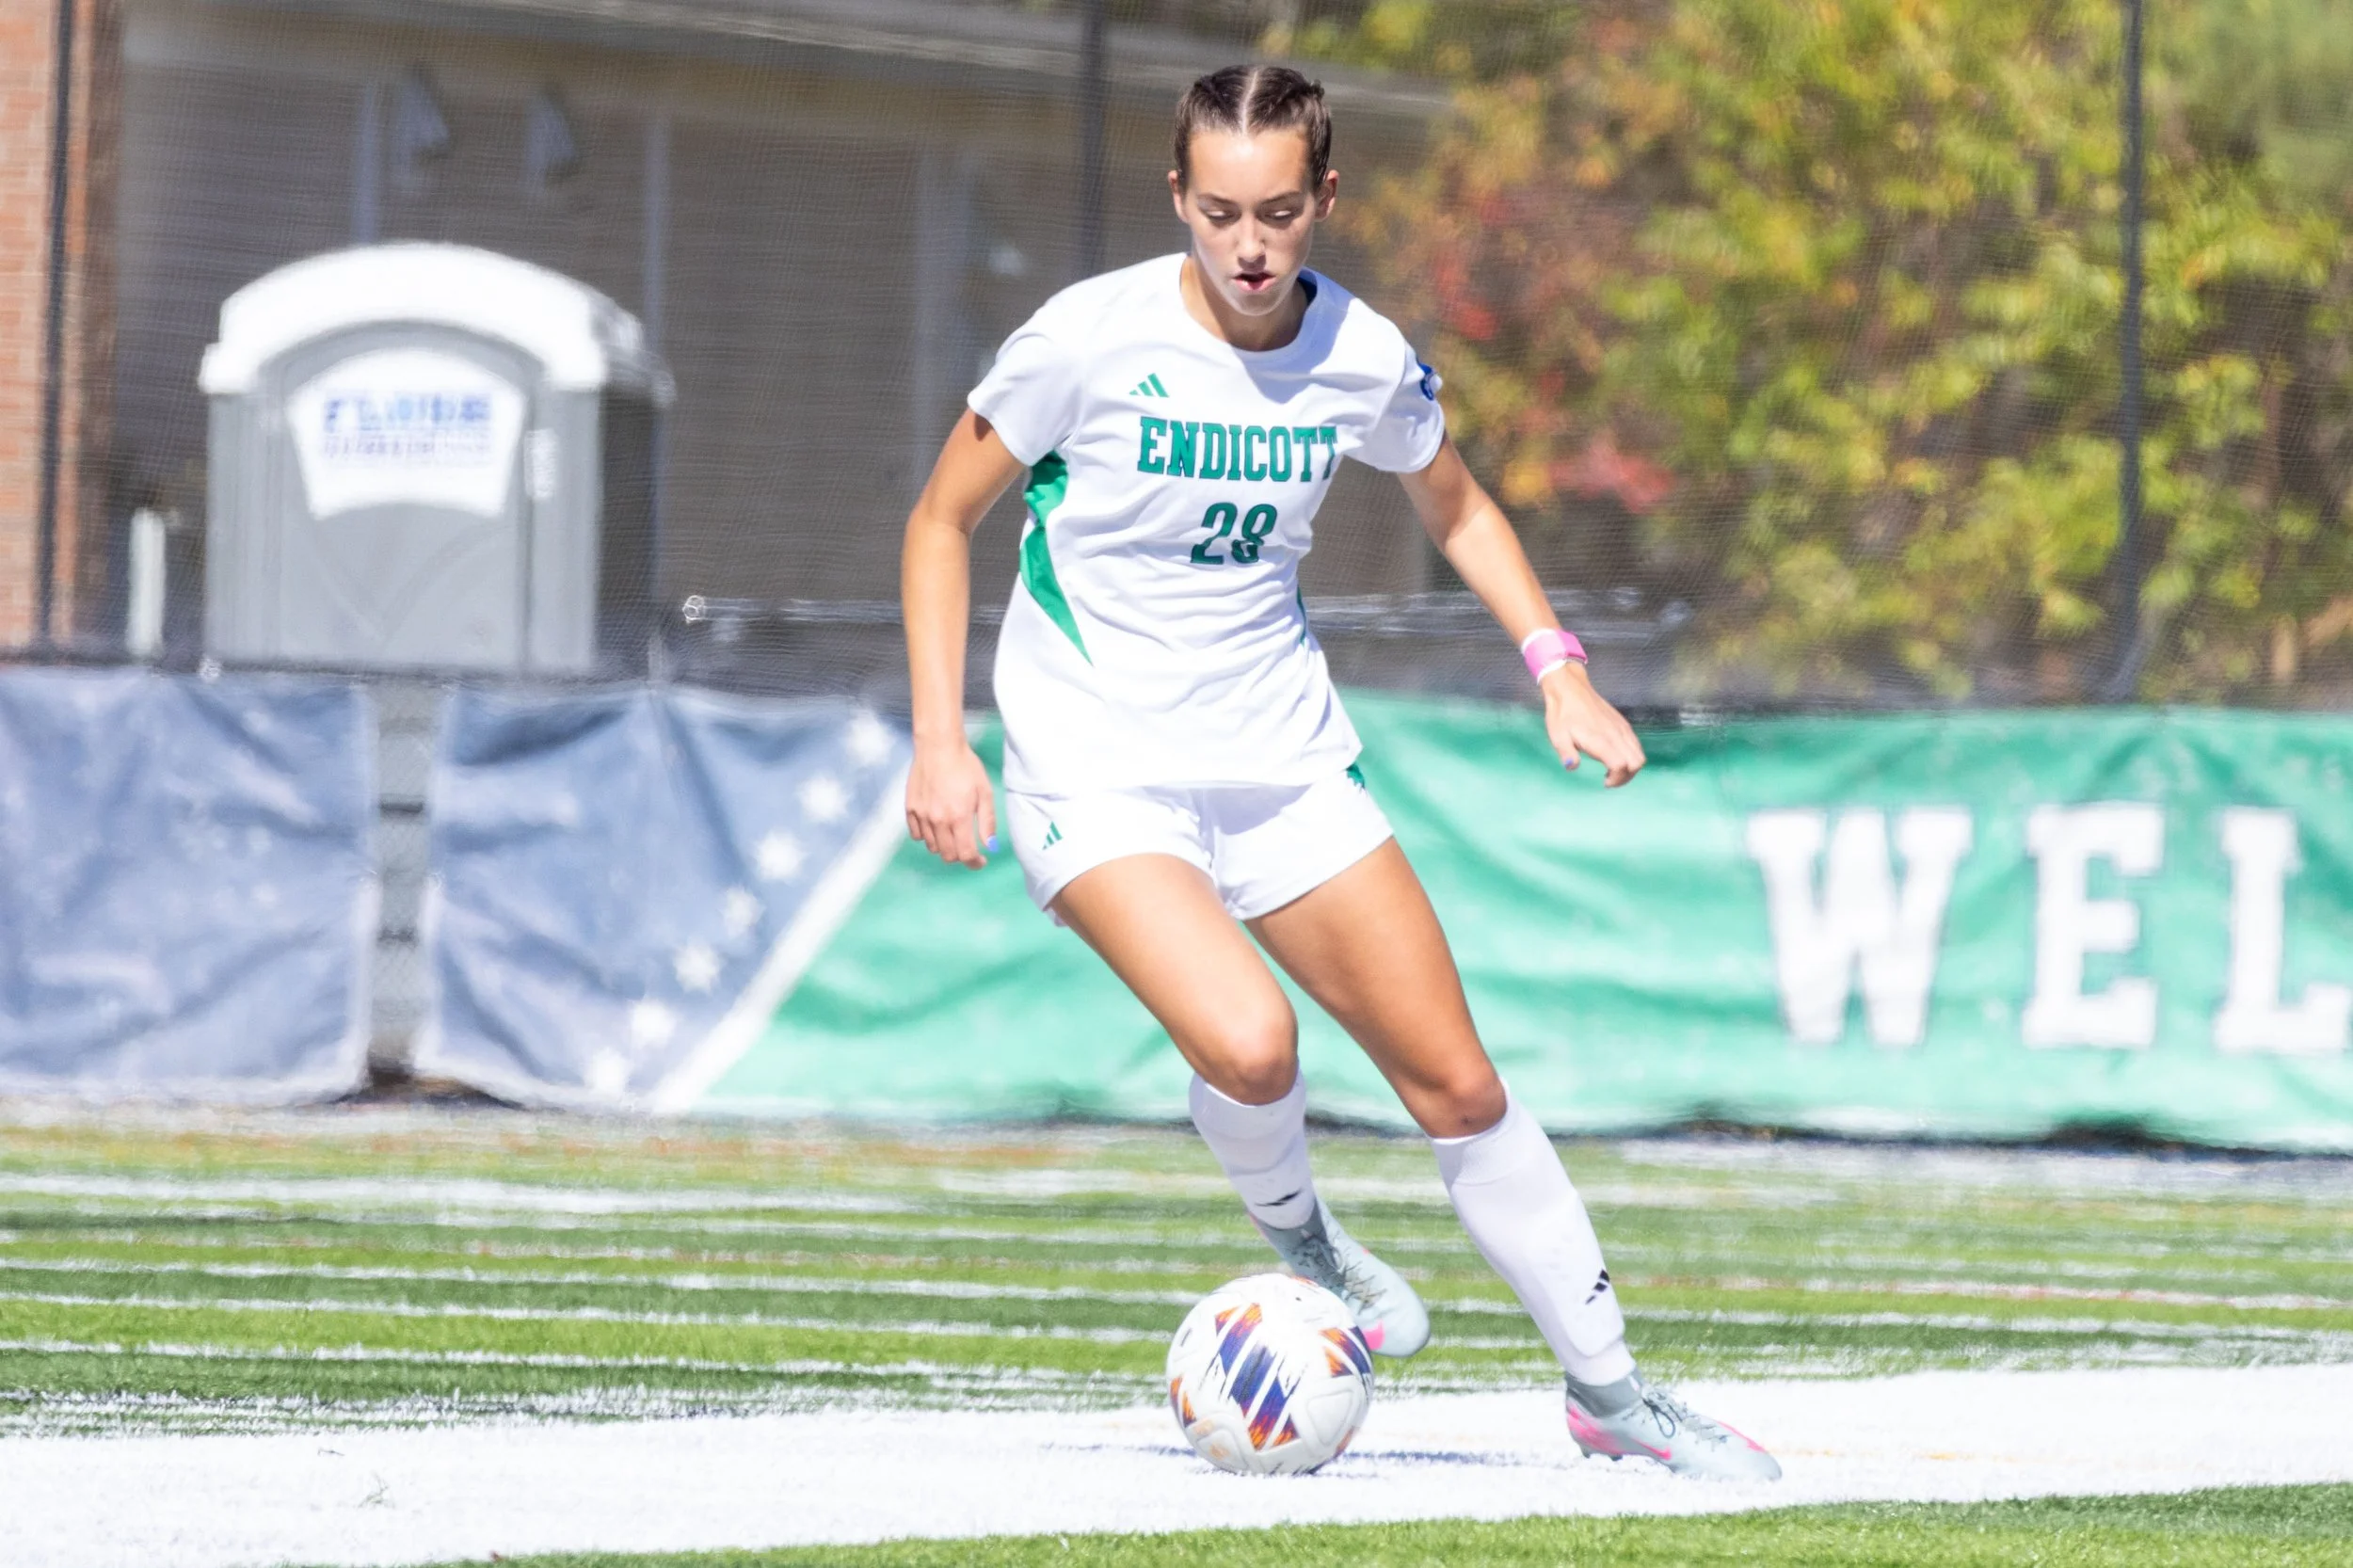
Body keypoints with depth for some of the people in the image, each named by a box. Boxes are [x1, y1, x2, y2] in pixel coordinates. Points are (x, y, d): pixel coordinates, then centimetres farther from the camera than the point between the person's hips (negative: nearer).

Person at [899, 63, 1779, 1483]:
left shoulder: (1363, 356, -4)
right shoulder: (1094, 337, -15)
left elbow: (1455, 508, 17)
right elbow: (943, 522, -3)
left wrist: (1558, 665, 4)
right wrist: (941, 740, -11)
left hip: (1282, 754, 4)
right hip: (1096, 767, -4)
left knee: (1456, 1084, 2)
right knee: (1249, 1044, -29)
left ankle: (1610, 1390, 18)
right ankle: (1295, 1232, 5)